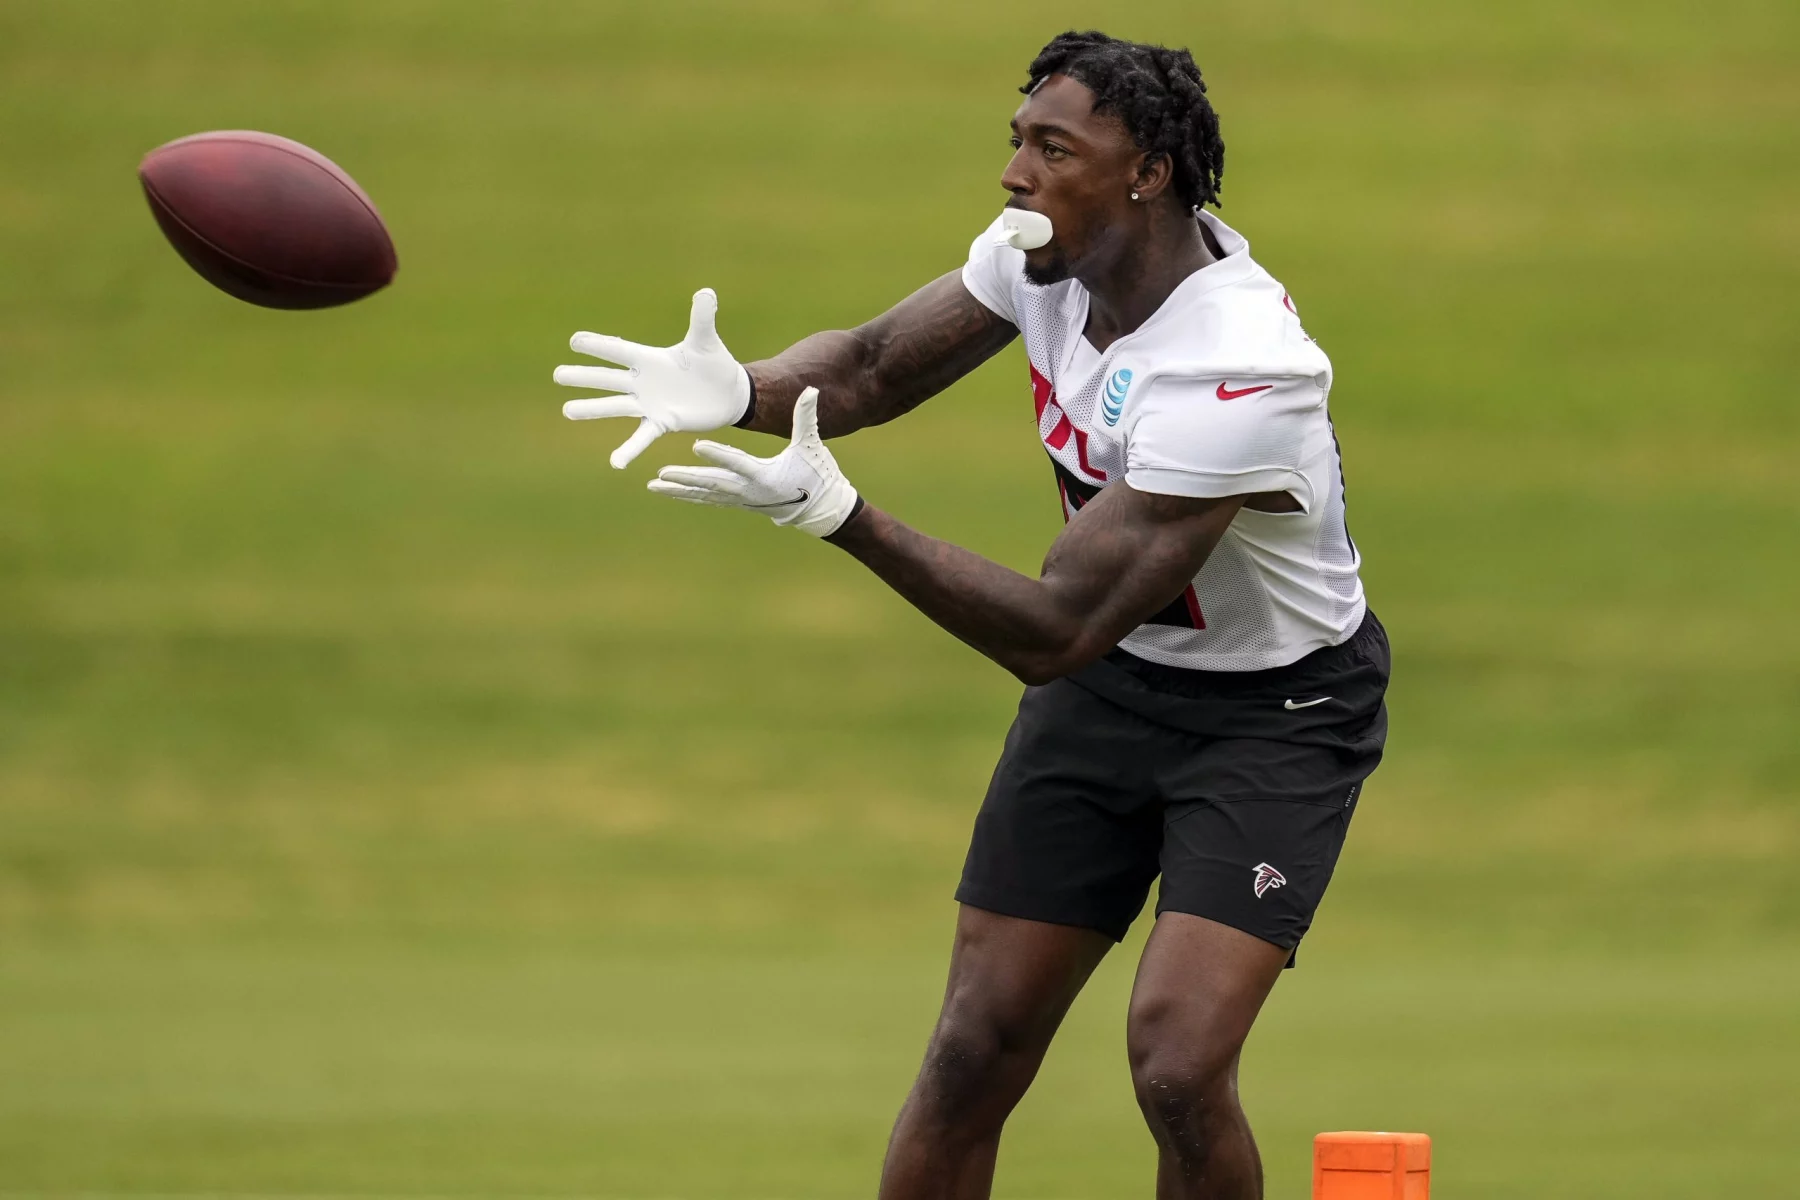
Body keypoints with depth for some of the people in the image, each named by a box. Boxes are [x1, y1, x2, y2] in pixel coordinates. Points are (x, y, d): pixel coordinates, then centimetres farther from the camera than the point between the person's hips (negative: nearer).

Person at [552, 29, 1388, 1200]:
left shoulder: (1235, 372, -34)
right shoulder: (1051, 255, -11)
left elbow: (1054, 632, -34)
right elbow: (872, 368, -1)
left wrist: (837, 513, -40)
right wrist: (737, 389, -24)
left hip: (1275, 708, -7)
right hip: (1115, 680, 7)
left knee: (1179, 1068, -22)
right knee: (974, 1057, 0)